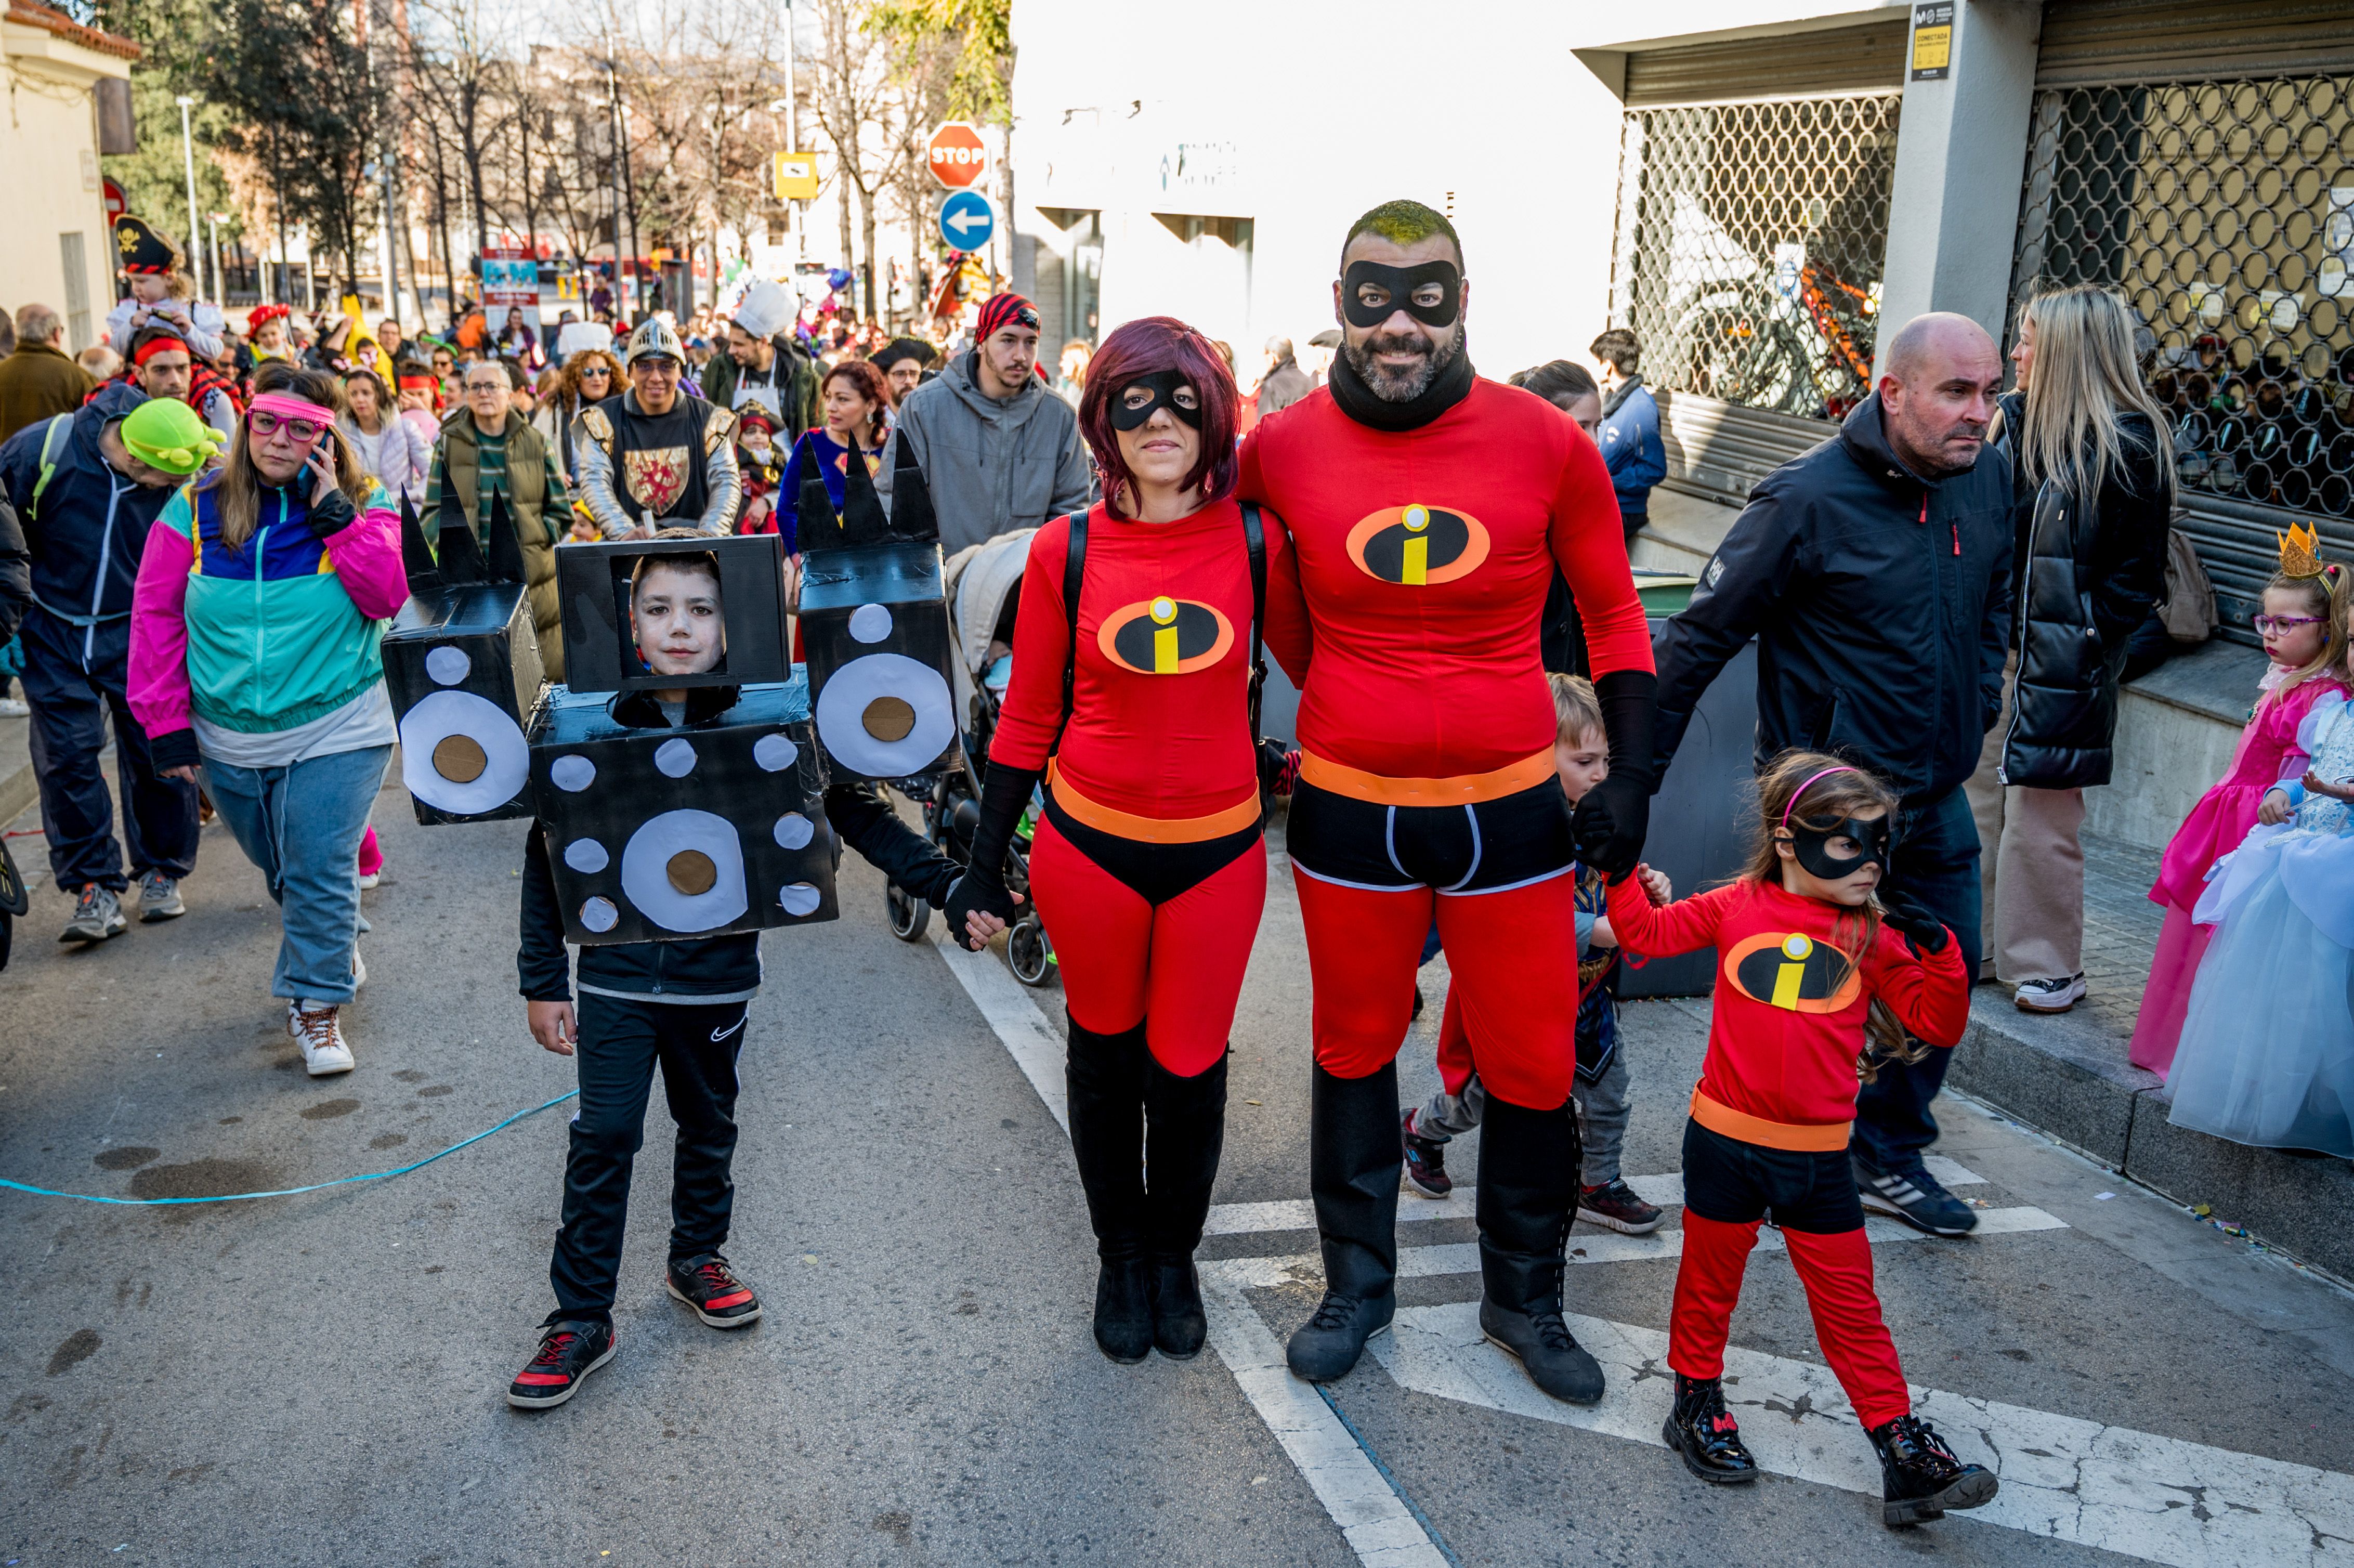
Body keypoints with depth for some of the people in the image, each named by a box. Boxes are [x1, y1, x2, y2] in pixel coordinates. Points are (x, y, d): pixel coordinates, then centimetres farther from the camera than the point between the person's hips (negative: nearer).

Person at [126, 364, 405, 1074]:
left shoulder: (363, 505, -3)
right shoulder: (196, 508, -1)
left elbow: (389, 598, -15)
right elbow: (156, 616, 1)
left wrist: (335, 516, -20)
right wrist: (166, 722, -3)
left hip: (335, 730, -3)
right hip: (229, 738, 3)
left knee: (320, 871, -6)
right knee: (280, 870, 17)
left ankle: (317, 1003, 7)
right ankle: (334, 951, 41)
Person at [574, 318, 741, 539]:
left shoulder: (708, 418, 7)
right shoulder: (603, 420, 4)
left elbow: (726, 480, -1)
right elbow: (594, 482, -7)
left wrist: (709, 536, -20)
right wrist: (626, 533, -25)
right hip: (626, 546, -1)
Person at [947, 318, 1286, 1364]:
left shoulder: (1257, 541, -6)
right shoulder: (1067, 551, -6)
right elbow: (1028, 716, 1)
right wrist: (985, 860, 3)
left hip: (1219, 848, 0)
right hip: (1091, 844, 0)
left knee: (1189, 1067, 8)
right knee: (1106, 1056, 15)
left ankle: (1175, 1257, 35)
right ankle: (1121, 1257, 38)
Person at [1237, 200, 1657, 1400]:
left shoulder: (1546, 444, -8)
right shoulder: (1282, 451, -6)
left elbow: (1611, 612, 4)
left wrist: (1630, 773, -1)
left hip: (1510, 808, 0)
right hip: (1349, 811, 1)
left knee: (1533, 1066, 9)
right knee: (1354, 1051, 15)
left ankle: (1525, 1298, 32)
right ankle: (1357, 1282, 35)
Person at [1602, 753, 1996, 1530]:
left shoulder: (1872, 935, 1)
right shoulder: (1736, 909, -2)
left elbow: (1938, 1026, 0)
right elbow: (1648, 930, 9)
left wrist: (1936, 949, -12)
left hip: (1818, 1158, 1)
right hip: (1725, 1143, -1)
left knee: (1850, 1303, 7)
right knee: (1710, 1278, 15)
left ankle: (1900, 1444, 14)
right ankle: (1697, 1403, 34)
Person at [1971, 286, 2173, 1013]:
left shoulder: (2130, 445, -8)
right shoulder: (2013, 420, 8)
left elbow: (2138, 573, -7)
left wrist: (2087, 641, -13)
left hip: (2061, 660, -6)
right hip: (1990, 645, 6)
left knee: (2040, 817, -1)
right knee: (1975, 800, 11)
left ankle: (2048, 967, 14)